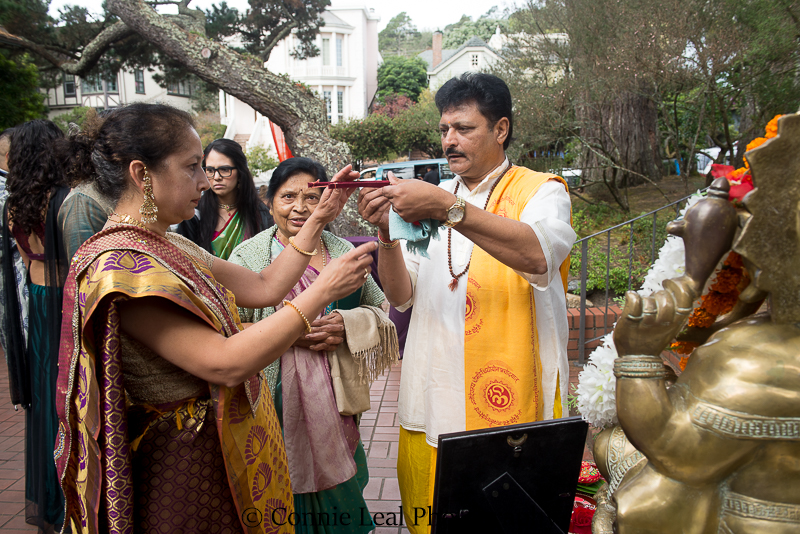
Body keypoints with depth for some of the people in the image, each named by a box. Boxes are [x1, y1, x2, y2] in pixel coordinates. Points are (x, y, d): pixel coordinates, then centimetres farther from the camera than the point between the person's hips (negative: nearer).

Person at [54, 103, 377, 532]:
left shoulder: (171, 247, 7)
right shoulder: (117, 264, -24)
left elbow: (263, 287, 9)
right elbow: (225, 364, -29)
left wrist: (319, 219, 5)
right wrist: (322, 292, -24)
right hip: (184, 463, -9)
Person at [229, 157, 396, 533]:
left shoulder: (344, 251, 8)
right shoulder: (248, 255, -1)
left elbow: (381, 309, 10)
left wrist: (348, 324, -10)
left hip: (336, 396, 3)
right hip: (278, 396, -3)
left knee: (338, 487, 13)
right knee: (284, 484, 5)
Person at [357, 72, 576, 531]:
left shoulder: (541, 190, 0)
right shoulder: (432, 199, 13)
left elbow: (537, 254, -24)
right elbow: (403, 296, 5)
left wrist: (448, 209, -31)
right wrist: (386, 233, -11)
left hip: (512, 410, -4)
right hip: (432, 406, 4)